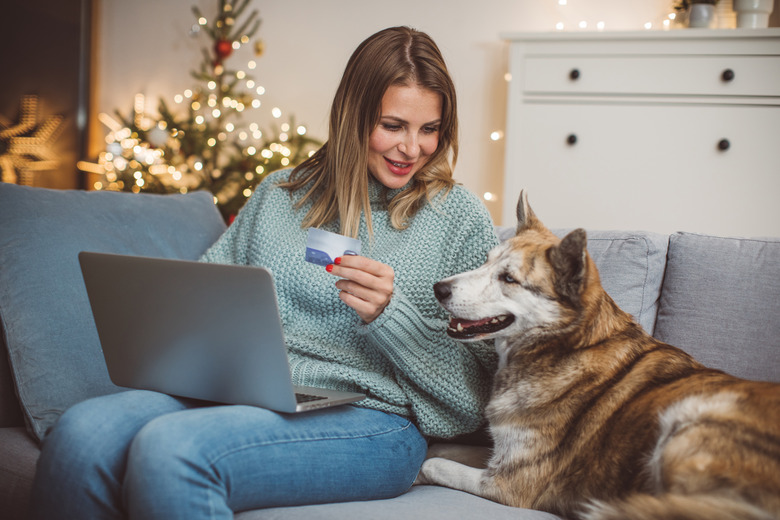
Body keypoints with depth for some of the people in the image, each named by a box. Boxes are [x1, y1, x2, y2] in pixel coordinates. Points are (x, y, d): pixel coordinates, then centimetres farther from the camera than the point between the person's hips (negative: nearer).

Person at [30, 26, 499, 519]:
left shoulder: (460, 214, 6)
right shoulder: (280, 194, 19)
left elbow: (471, 389, 3)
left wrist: (388, 314, -13)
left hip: (368, 420, -4)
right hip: (241, 394, 5)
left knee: (169, 447, -32)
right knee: (80, 433, -26)